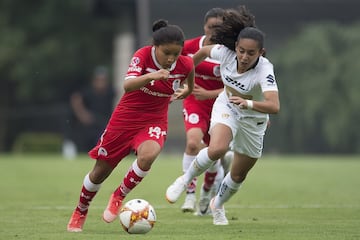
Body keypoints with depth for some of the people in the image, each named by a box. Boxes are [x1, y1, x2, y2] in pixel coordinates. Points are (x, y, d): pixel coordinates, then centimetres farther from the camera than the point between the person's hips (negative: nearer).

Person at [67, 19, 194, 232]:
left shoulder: (186, 65, -12)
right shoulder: (143, 55, -21)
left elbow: (188, 87, 14)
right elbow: (128, 86, -39)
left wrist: (185, 91, -7)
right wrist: (151, 76, -54)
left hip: (154, 122, 1)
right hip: (125, 118, -1)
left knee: (147, 156, -34)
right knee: (100, 172, 9)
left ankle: (119, 197, -8)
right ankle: (80, 213, 37)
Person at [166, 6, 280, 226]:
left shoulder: (264, 70, -35)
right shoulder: (226, 52, -25)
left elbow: (274, 106, -50)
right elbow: (204, 51, -1)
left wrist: (248, 104, -66)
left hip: (253, 120, -1)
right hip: (226, 108, 1)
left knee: (239, 175, 14)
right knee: (216, 150, -32)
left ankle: (217, 205, 46)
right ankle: (185, 180, -6)